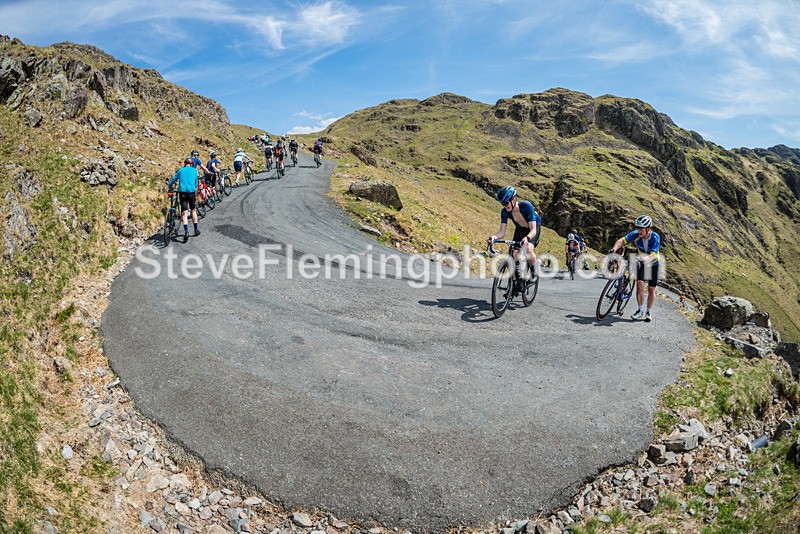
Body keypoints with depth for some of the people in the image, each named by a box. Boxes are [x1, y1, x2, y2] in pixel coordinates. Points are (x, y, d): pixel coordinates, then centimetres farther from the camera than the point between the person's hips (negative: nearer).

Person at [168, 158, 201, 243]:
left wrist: (169, 188, 30)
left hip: (182, 192, 0)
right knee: (193, 210, 17)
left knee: (184, 213, -4)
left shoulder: (180, 170, 14)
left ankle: (186, 232, -20)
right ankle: (196, 230, 23)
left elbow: (172, 181, 15)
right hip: (192, 192, 0)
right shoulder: (194, 170, 13)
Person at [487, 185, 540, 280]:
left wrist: (527, 238, -60)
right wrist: (494, 237, -47)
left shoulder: (526, 206, -36)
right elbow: (502, 232, -24)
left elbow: (533, 229, -39)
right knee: (514, 254, -11)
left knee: (528, 249, -30)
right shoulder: (504, 211, -24)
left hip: (534, 227, -4)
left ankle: (534, 271, -6)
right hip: (520, 229, 4)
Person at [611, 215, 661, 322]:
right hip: (641, 264, 2)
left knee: (651, 289, 3)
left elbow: (652, 256, -39)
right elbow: (621, 241, -29)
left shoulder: (656, 238, -30)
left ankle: (649, 312, 20)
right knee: (639, 285, -13)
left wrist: (642, 258, -58)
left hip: (653, 265, -2)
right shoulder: (636, 234, -21)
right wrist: (614, 249, -48)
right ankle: (640, 310, 3)